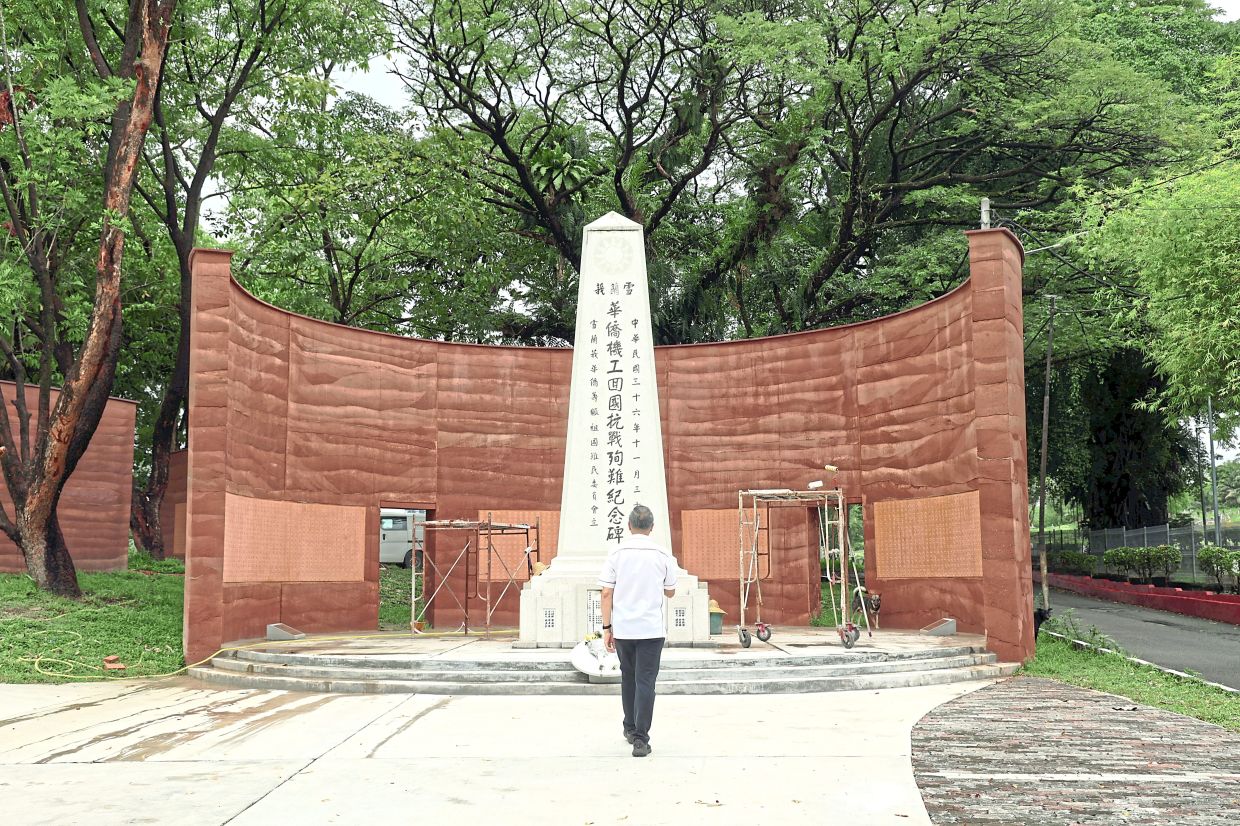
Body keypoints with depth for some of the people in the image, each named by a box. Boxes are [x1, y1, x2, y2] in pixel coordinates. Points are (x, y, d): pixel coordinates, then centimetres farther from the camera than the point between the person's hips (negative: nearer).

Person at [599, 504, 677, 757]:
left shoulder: (616, 553, -2)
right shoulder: (663, 555, -2)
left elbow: (607, 593, -3)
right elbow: (670, 592, 9)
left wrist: (607, 627, 3)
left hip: (623, 629, 2)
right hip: (651, 629, -2)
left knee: (628, 678, 18)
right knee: (645, 682, -2)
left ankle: (631, 729, 30)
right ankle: (640, 738, -8)